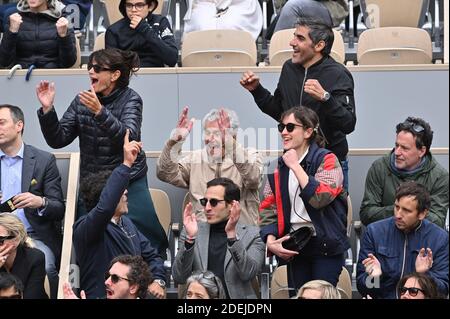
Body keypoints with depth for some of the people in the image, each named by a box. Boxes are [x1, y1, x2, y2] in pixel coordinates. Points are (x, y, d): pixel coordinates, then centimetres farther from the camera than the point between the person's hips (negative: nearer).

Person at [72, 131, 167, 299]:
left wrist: (158, 281, 1)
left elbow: (151, 255, 21)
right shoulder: (84, 228, -8)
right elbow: (105, 207, -28)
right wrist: (126, 164, -29)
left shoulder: (126, 223, 18)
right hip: (102, 296, -7)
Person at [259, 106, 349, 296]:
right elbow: (268, 209, 8)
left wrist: (296, 166, -15)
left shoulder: (326, 160, -5)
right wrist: (270, 242, -7)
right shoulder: (278, 167, 10)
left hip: (324, 244, -5)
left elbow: (320, 198, -22)